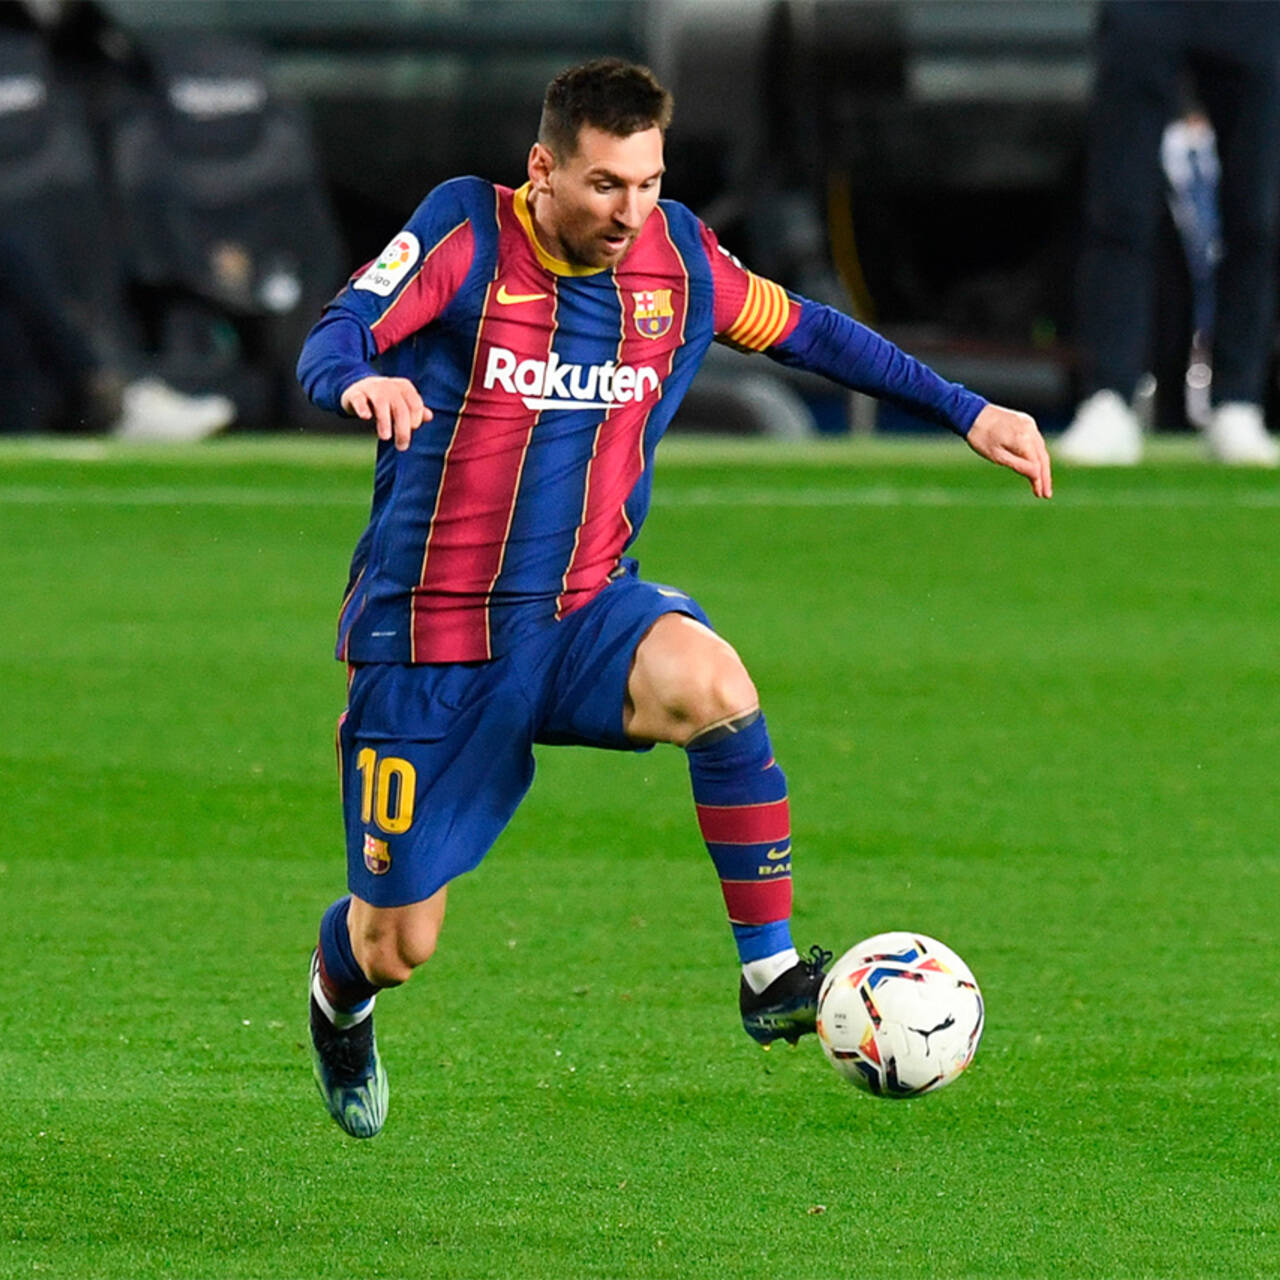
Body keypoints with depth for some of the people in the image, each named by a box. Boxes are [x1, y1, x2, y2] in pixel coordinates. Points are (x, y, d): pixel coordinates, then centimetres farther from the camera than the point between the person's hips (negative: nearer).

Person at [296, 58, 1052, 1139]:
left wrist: (965, 411, 14)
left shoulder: (678, 258, 0)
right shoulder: (466, 233, -13)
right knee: (394, 948, 2)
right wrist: (362, 381, -49)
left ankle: (771, 977, -22)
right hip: (428, 634, -3)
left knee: (713, 683, -33)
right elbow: (332, 340, -24)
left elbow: (803, 329, 15)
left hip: (583, 613, 3)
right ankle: (339, 993, 42)